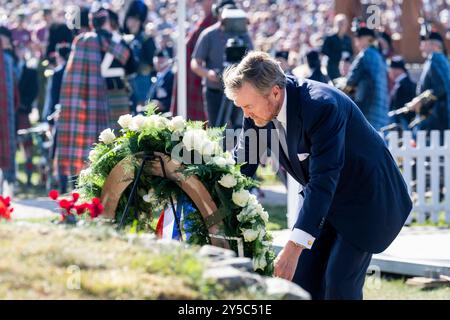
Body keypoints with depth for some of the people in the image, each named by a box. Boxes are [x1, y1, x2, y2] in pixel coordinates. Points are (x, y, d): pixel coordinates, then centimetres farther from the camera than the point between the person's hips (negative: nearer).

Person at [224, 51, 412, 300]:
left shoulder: (321, 105, -34)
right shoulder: (260, 107, -12)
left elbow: (323, 181, -38)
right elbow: (242, 164, -1)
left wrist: (294, 248, -44)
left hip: (366, 198, -7)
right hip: (324, 200, 7)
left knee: (339, 283, -15)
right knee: (302, 279, 1)